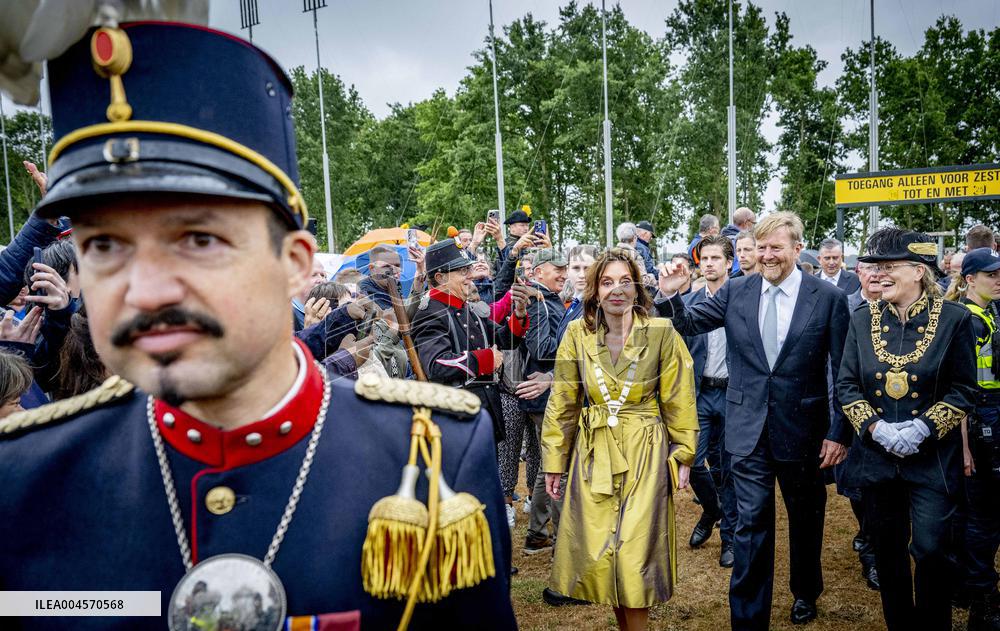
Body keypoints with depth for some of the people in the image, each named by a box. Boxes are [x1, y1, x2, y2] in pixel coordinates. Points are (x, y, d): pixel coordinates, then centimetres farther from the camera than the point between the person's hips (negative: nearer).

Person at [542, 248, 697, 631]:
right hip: (593, 454, 2)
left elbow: (678, 402, 0)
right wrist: (554, 460, 3)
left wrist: (682, 455, -2)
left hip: (645, 453, -2)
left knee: (635, 555, -2)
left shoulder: (662, 333, -5)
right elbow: (562, 403, 4)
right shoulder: (577, 334, 0)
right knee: (595, 555, 6)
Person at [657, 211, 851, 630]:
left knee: (805, 517, 20)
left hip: (802, 429, 0)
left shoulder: (829, 298, -7)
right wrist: (670, 296, -18)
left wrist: (839, 432, -6)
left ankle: (805, 592, 46)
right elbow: (689, 324, 1)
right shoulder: (736, 292, -1)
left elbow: (842, 373, -5)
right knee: (752, 522, 3)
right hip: (749, 429, 1)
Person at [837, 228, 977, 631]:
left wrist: (924, 427, -16)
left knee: (930, 549, -4)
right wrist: (875, 426, -12)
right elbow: (846, 384, 2)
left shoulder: (954, 319, -4)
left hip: (932, 457, -3)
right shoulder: (863, 320, 3)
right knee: (887, 551, 12)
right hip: (876, 456, 3)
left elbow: (963, 390, -4)